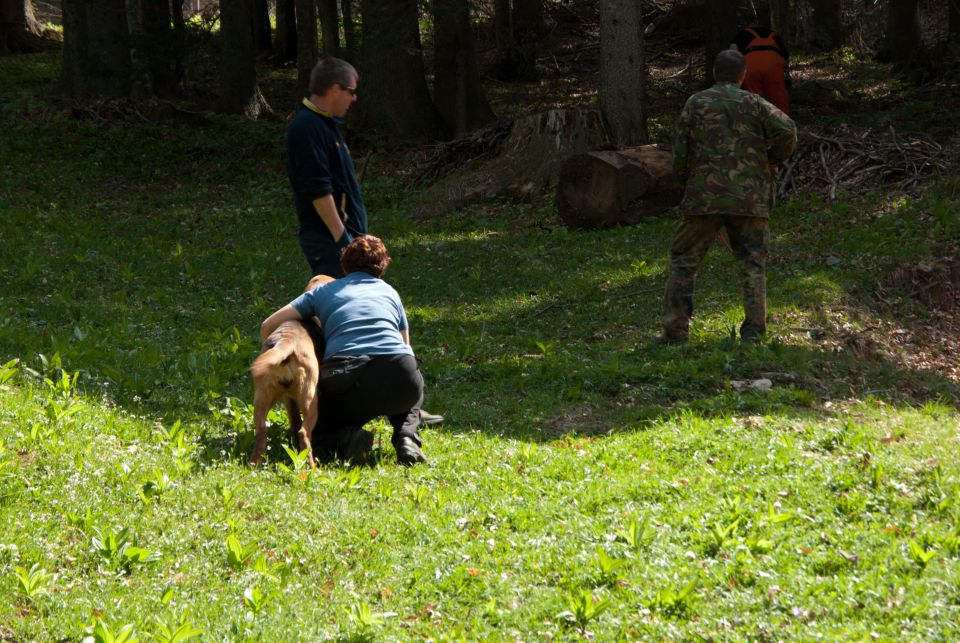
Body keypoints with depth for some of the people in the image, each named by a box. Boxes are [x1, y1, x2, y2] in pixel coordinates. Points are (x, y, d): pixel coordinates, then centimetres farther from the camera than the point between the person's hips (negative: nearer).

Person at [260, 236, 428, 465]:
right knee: (410, 394, 38)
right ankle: (407, 436, 6)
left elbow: (267, 327, 18)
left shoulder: (324, 291, 21)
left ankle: (345, 439, -9)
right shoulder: (390, 292, 26)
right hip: (402, 381, 2)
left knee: (318, 427, 26)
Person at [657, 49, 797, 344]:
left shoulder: (695, 104, 5)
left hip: (704, 197, 0)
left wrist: (687, 181, 21)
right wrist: (772, 160, 6)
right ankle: (754, 329, -2)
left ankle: (675, 329, 4)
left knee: (683, 261, 10)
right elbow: (787, 131, -11)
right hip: (748, 198, 0)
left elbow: (680, 153, 3)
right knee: (753, 265, 8)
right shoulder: (754, 104, 4)